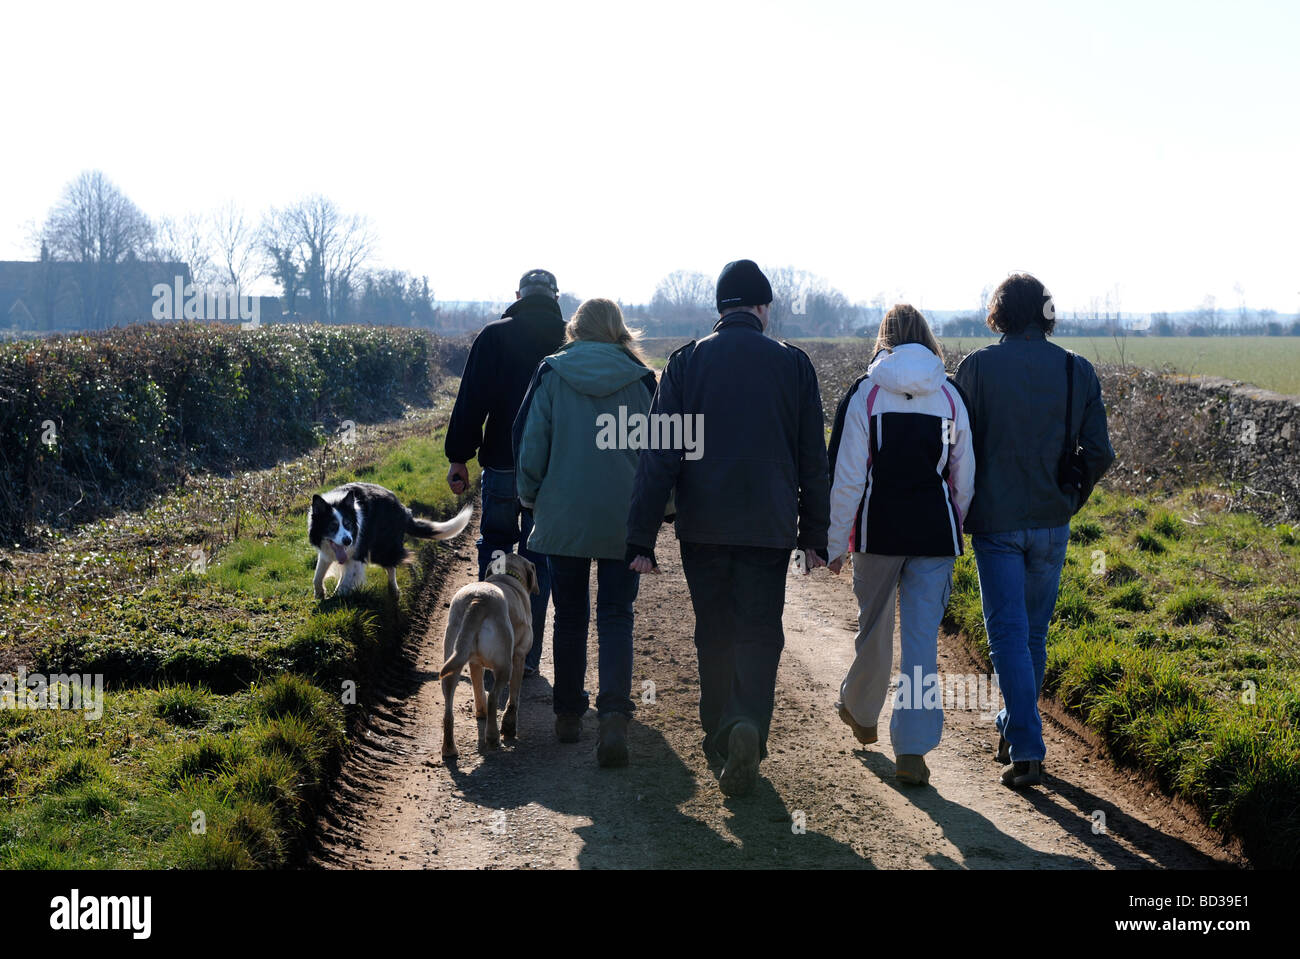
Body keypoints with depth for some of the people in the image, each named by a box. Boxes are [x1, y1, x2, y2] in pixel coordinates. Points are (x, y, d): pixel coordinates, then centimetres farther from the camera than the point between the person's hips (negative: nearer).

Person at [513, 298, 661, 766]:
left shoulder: (552, 373, -2)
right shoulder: (640, 379, 0)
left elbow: (529, 442, -1)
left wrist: (531, 497, 13)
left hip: (563, 517, 0)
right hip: (622, 519, 0)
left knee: (569, 617, 14)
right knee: (615, 617, 3)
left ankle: (568, 713, 22)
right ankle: (614, 716, -14)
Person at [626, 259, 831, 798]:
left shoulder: (686, 362, -1)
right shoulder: (792, 364, 1)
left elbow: (658, 456, -4)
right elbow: (813, 460, 4)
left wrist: (641, 538, -2)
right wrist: (815, 534, 12)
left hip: (702, 527, 1)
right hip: (769, 526, -1)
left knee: (714, 634, 14)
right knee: (759, 632, 3)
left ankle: (719, 742, 23)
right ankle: (749, 724, -21)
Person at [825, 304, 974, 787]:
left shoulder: (864, 394, -5)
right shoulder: (950, 396, 1)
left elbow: (846, 476, -6)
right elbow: (964, 476, 6)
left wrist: (835, 541, 0)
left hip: (879, 529, 0)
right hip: (935, 531, 1)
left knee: (874, 624, 18)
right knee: (922, 635, 1)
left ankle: (860, 711, 40)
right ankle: (912, 749, -2)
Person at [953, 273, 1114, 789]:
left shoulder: (977, 366, -7)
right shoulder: (1079, 370, 0)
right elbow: (1099, 453, 0)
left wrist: (961, 507, 9)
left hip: (995, 520, -3)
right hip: (1051, 523, 3)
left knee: (1008, 634, 0)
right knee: (1035, 633, 17)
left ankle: (1026, 751, -7)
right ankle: (1014, 727, 31)